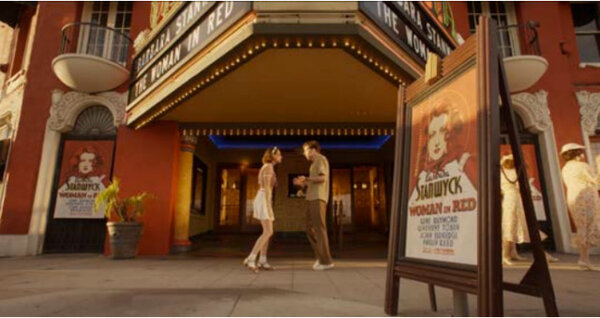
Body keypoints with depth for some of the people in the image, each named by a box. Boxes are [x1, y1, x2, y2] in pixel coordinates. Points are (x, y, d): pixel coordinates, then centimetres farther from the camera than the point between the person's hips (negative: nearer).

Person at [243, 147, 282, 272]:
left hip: (263, 201, 10)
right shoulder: (268, 167, -10)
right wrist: (269, 207, -22)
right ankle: (251, 259, -15)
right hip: (264, 202, -10)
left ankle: (262, 261, 8)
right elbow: (266, 188, -18)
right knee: (268, 232, -13)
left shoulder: (266, 168, 21)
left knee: (267, 232, 8)